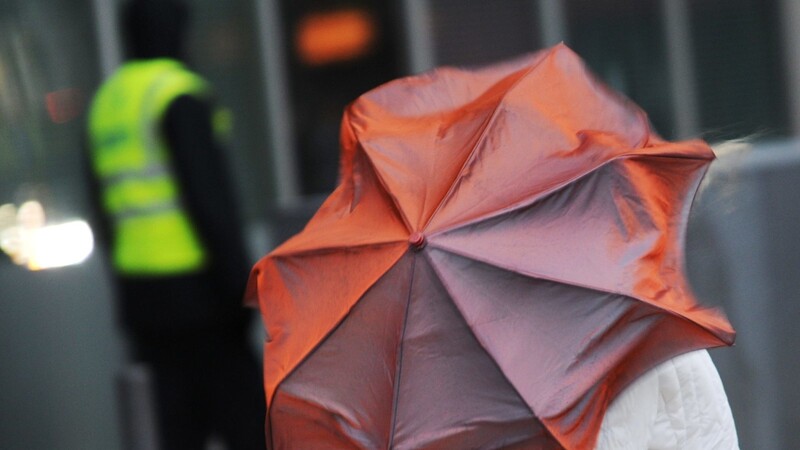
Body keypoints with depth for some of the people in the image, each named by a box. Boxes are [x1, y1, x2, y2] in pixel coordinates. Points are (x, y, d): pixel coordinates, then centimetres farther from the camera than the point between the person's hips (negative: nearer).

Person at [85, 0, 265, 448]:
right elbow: (207, 197, -19)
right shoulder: (180, 95, -12)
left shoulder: (108, 101, 15)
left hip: (141, 289, 8)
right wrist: (242, 285, -17)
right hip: (194, 288, -8)